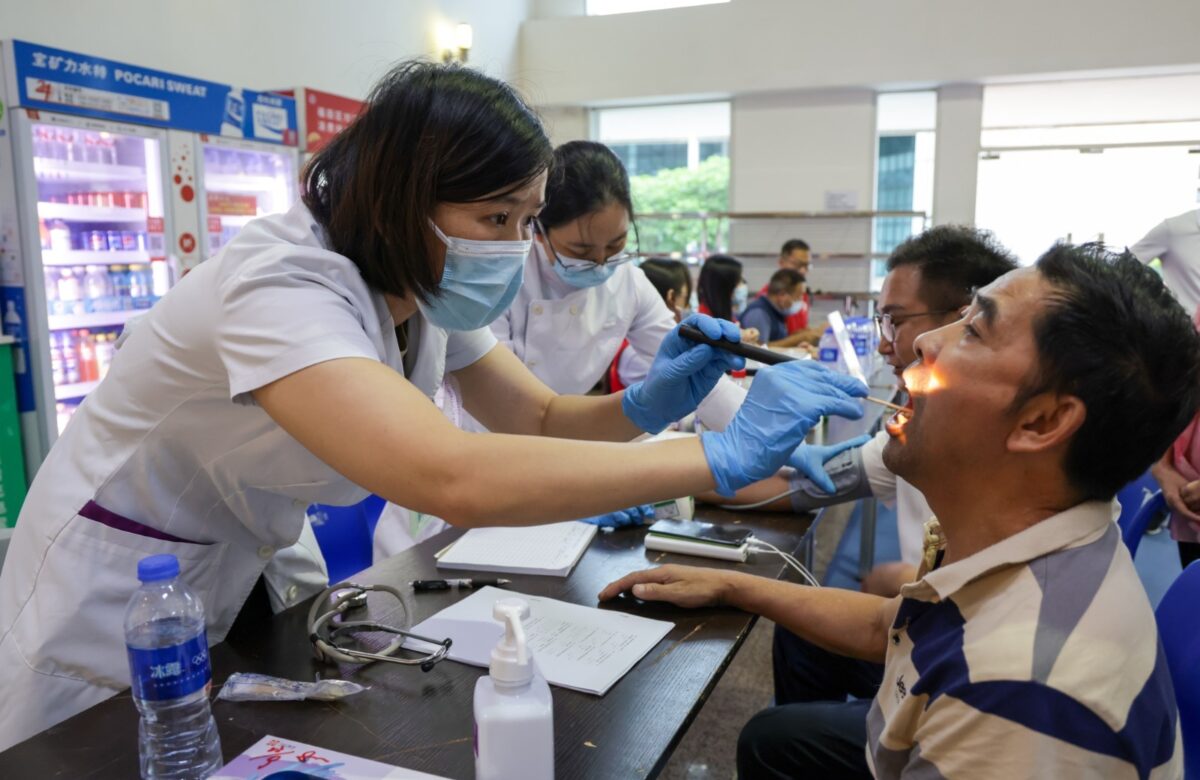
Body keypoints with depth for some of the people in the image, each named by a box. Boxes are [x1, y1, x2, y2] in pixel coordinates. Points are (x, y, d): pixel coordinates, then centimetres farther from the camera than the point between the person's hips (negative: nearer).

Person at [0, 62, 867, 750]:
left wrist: (647, 403, -25)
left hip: (237, 576, 6)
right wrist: (727, 454, -45)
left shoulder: (426, 291, -9)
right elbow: (455, 479, -50)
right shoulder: (284, 285, -35)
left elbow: (541, 420, -3)